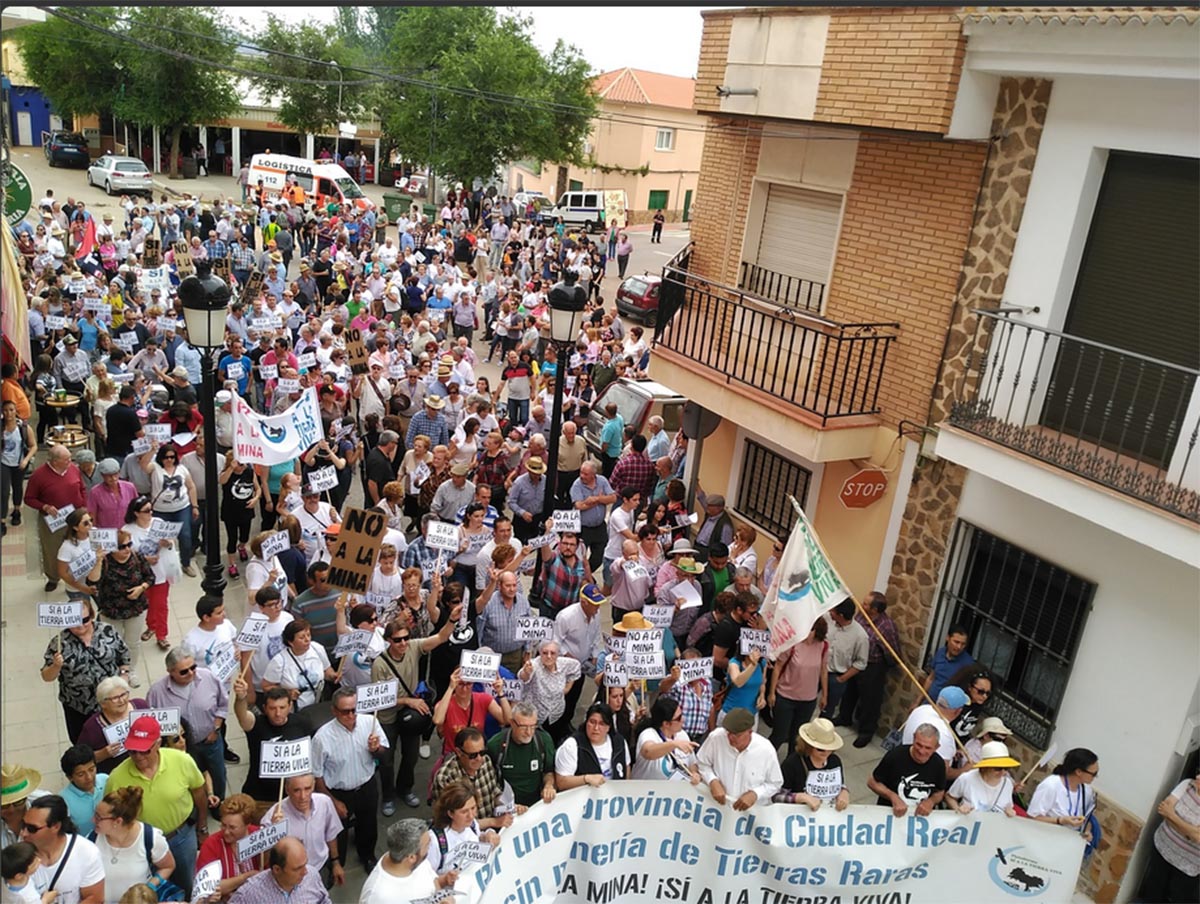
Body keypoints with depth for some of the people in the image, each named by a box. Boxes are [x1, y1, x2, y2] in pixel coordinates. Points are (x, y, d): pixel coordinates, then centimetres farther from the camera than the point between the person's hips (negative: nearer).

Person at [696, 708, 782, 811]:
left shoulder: (766, 750, -15)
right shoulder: (716, 737, -15)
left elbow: (775, 783, 0)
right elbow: (701, 763, 2)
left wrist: (755, 794, -16)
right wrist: (713, 782, -14)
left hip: (753, 810, 2)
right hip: (718, 804, -2)